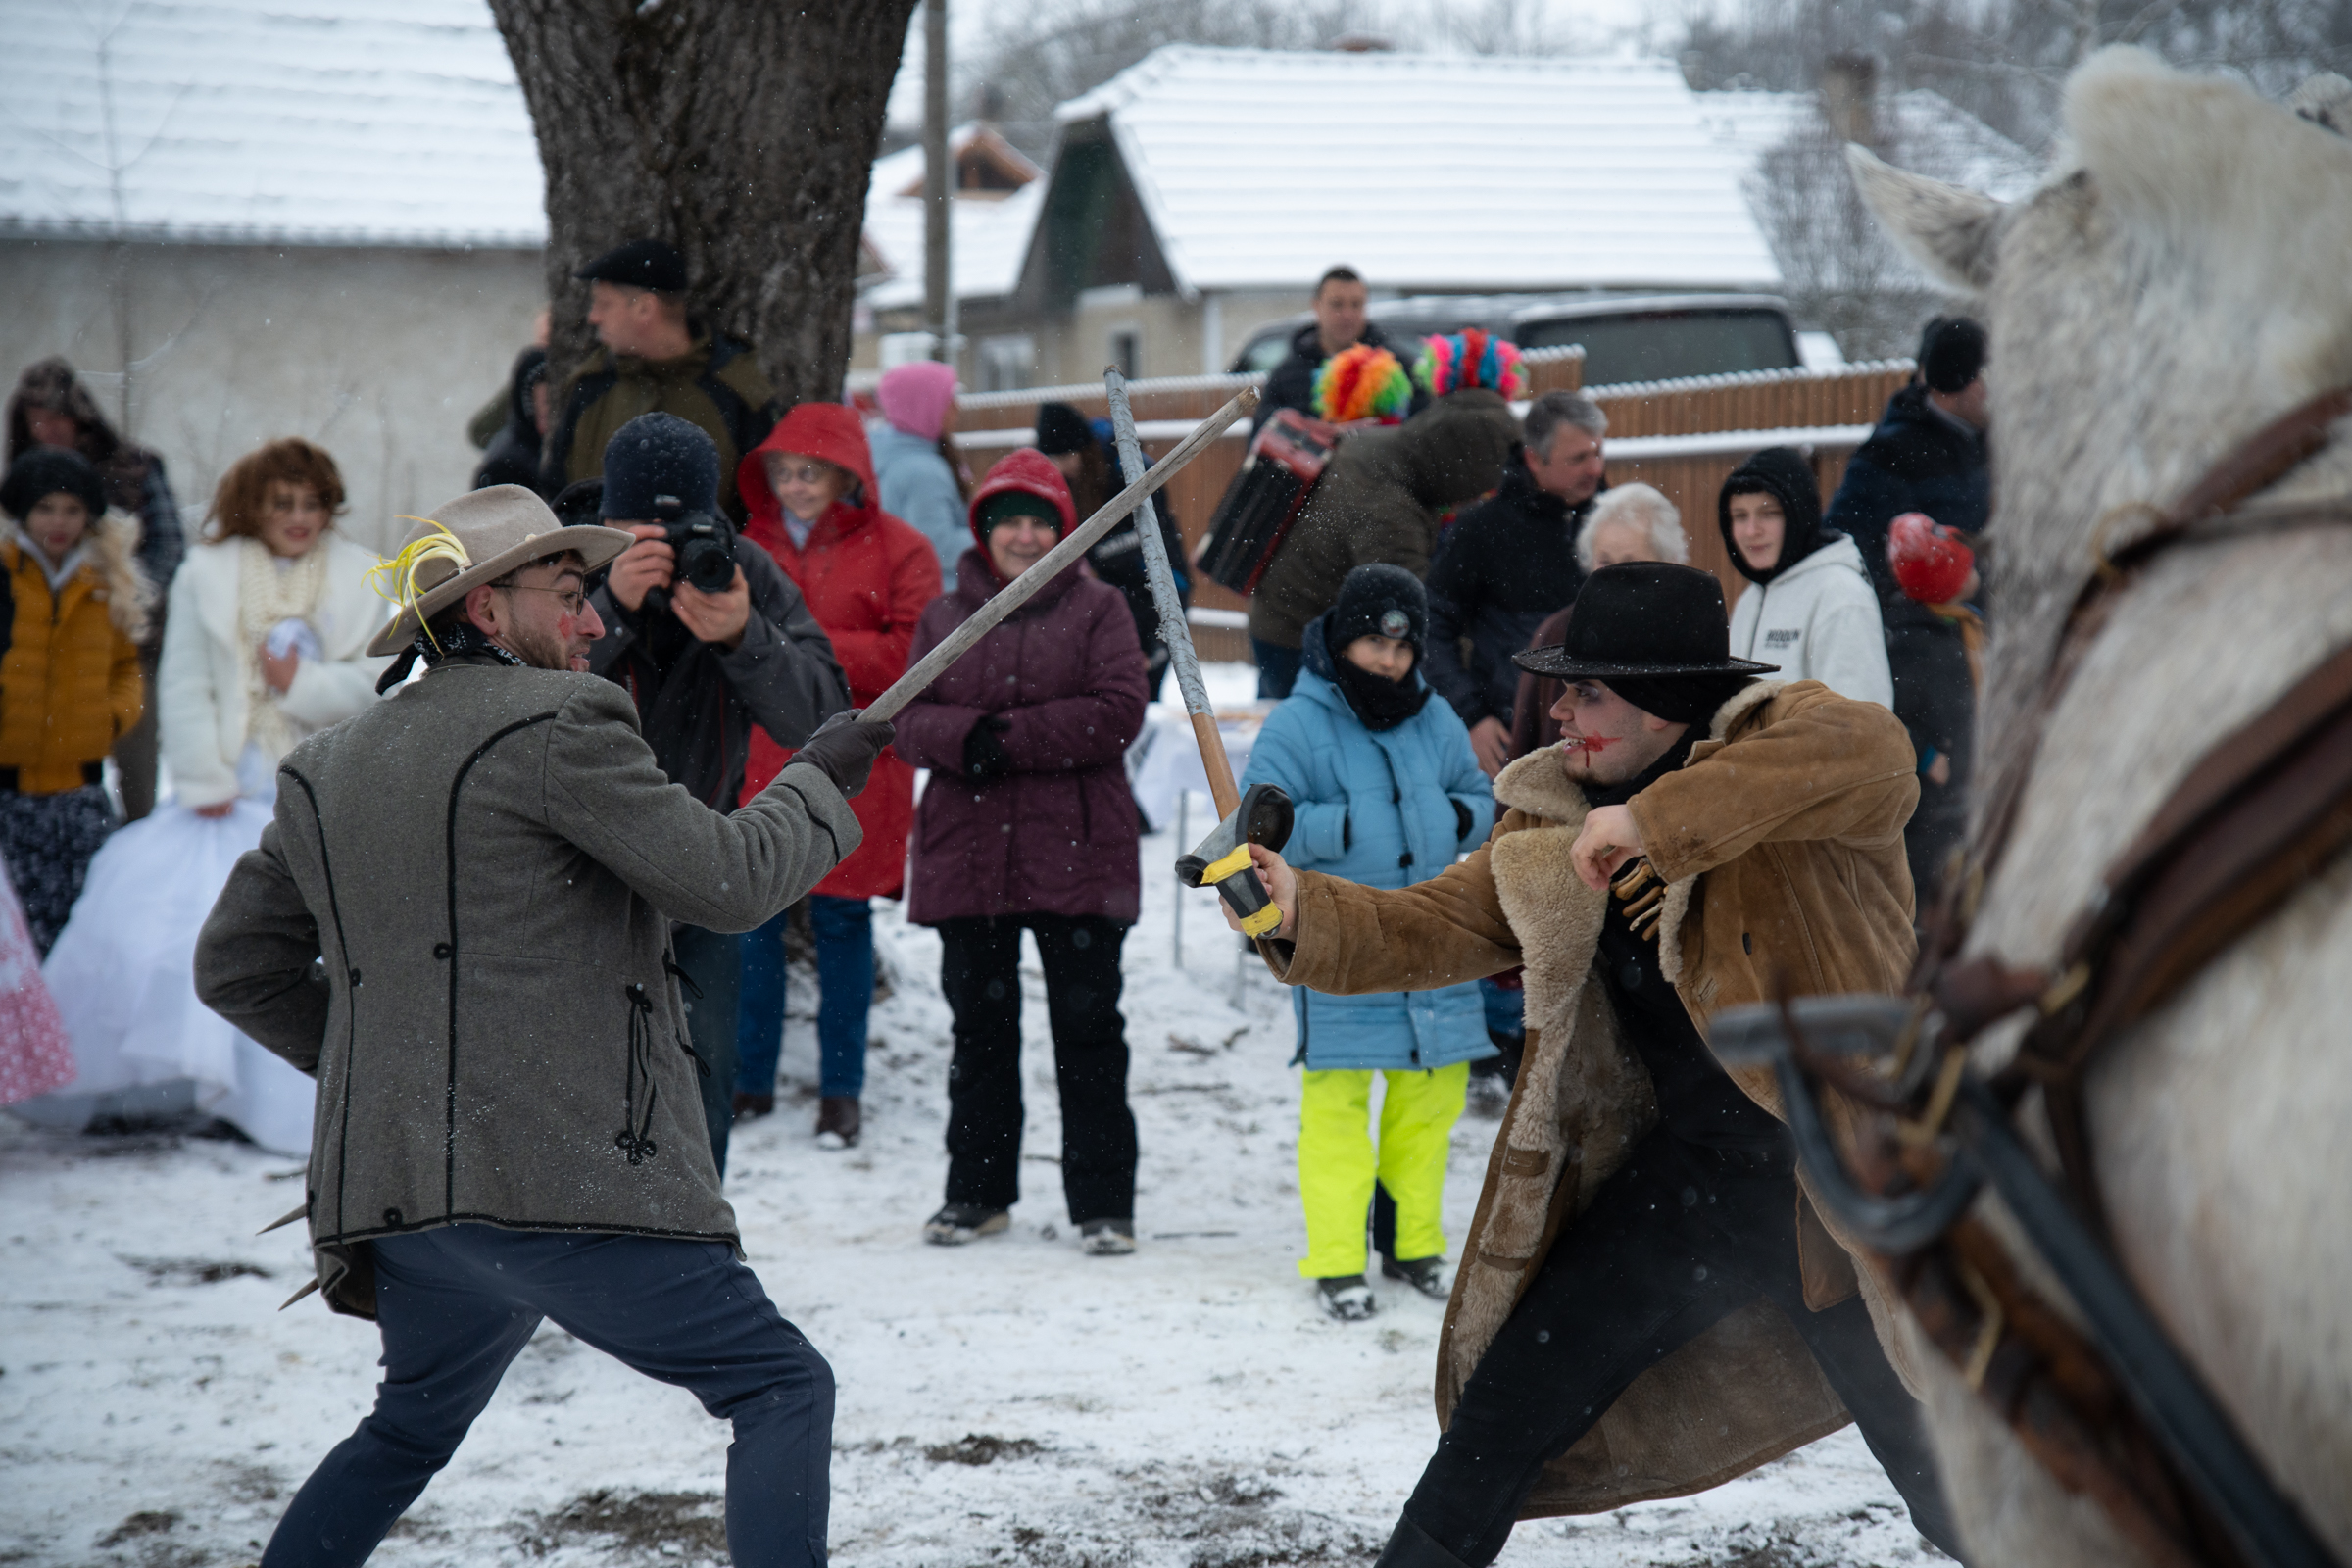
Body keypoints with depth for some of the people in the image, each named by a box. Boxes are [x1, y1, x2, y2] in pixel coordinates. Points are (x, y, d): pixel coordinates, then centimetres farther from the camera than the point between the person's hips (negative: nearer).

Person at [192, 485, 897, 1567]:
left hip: (400, 1185, 8)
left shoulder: (325, 773, 17)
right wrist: (817, 783, 9)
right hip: (567, 1176, -8)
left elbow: (235, 967, 24)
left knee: (410, 1427, 29)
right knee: (783, 1391, -3)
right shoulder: (557, 725, -7)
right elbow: (724, 881, -8)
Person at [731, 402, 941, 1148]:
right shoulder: (750, 545, 11)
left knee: (841, 919, 4)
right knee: (750, 915, 5)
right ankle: (749, 1079, 17)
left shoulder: (897, 551, -1)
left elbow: (911, 655, -10)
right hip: (759, 760, 3)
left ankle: (841, 1089, 13)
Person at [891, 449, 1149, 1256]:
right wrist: (966, 737, -18)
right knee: (979, 1026, 12)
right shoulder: (945, 616, 12)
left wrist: (1010, 739, -15)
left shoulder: (1098, 609, 2)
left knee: (1087, 1026, 0)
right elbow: (909, 719, 4)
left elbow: (1118, 711, -10)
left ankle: (1104, 1202, 6)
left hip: (1077, 857, -3)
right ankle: (978, 1190, 24)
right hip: (967, 856, 3)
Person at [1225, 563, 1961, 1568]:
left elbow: (1870, 753, -36)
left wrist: (1656, 823, -36)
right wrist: (1303, 916, -13)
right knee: (1509, 1399, 8)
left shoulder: (1778, 739, -14)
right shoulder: (1556, 824, 6)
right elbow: (1432, 929, 6)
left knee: (1949, 1478, 0)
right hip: (1684, 1173, 6)